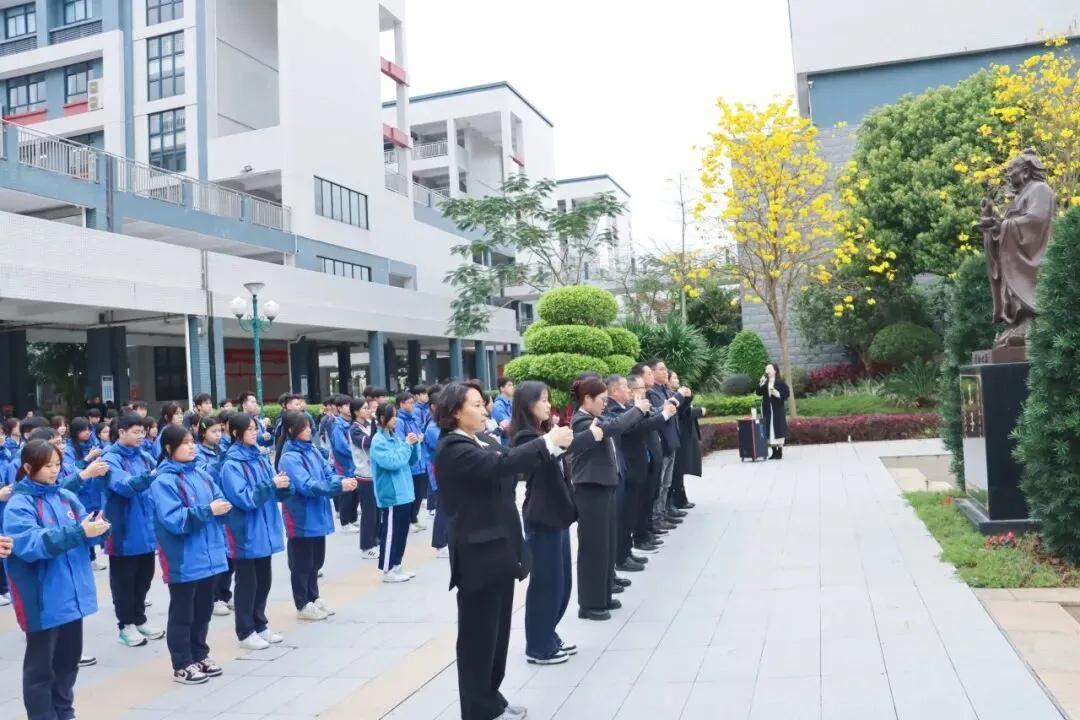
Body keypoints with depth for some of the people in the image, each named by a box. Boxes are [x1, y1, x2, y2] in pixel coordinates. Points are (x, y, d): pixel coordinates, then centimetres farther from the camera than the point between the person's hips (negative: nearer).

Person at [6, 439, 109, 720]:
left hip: (72, 595, 6)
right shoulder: (19, 504, -11)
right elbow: (30, 544, -24)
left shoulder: (67, 496, 7)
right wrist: (79, 532, -31)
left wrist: (96, 526, -19)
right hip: (43, 600, -6)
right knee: (40, 666, 5)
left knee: (68, 660, 19)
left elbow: (85, 529, 4)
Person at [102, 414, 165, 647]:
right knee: (124, 579, 7)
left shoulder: (143, 456, 7)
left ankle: (139, 619, 31)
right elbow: (124, 486, -29)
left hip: (145, 528, 6)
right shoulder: (111, 459, -12)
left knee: (144, 576, 16)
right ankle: (126, 624, 20)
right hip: (124, 530, -6)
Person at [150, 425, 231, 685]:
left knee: (203, 611, 18)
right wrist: (208, 510, -24)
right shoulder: (163, 481, -14)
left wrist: (222, 507, -11)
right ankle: (182, 665, 17)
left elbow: (218, 500, 11)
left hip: (207, 555, 7)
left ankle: (200, 656, 32)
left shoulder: (201, 474, 8)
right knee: (182, 614, 6)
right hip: (183, 560, -7)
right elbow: (174, 520, -22)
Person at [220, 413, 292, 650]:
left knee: (264, 580, 16)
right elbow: (244, 498, -21)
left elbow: (273, 493, 11)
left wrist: (283, 486, -10)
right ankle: (246, 633, 15)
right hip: (246, 533, -7)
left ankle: (260, 625, 29)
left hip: (264, 531, 7)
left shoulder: (259, 458, 8)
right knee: (247, 583, 4)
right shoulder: (231, 464, -14)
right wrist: (271, 484, -25)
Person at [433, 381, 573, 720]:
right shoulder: (453, 449, -18)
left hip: (499, 549, 9)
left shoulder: (484, 442, 12)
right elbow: (499, 465, -32)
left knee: (497, 631, 18)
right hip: (478, 554, -9)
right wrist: (547, 441, -31)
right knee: (478, 635, 4)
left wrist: (552, 444, -6)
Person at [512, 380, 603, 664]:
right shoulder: (526, 438, -17)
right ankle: (538, 647, 11)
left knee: (562, 582, 15)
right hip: (541, 519, -9)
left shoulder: (544, 433, 15)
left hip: (557, 514, 9)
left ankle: (548, 637, 28)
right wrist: (590, 435, -20)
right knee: (546, 583, -1)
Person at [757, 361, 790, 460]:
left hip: (778, 409, -4)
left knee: (778, 429, -3)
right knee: (769, 429, 3)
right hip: (767, 409, 4)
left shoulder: (780, 382, -4)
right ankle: (774, 452, 10)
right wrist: (761, 384, -12)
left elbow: (787, 393, -4)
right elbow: (759, 393, 2)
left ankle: (780, 452, 3)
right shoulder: (764, 381, 8)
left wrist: (778, 394, -18)